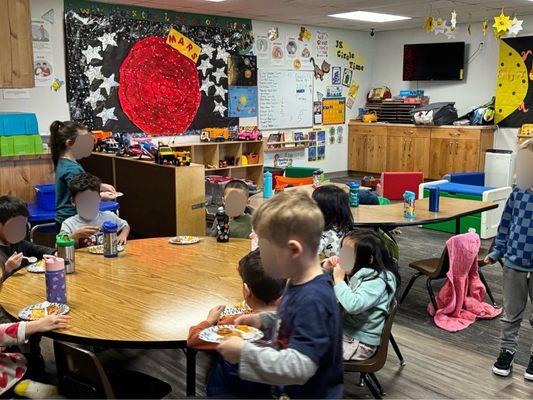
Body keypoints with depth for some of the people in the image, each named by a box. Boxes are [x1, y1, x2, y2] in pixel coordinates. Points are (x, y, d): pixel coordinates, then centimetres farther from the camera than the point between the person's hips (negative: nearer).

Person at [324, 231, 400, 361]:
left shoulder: (377, 281, -20)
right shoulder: (354, 273, 2)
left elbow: (354, 305, -33)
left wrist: (339, 280, -23)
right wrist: (326, 269, -5)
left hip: (359, 343, -8)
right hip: (342, 329, 8)